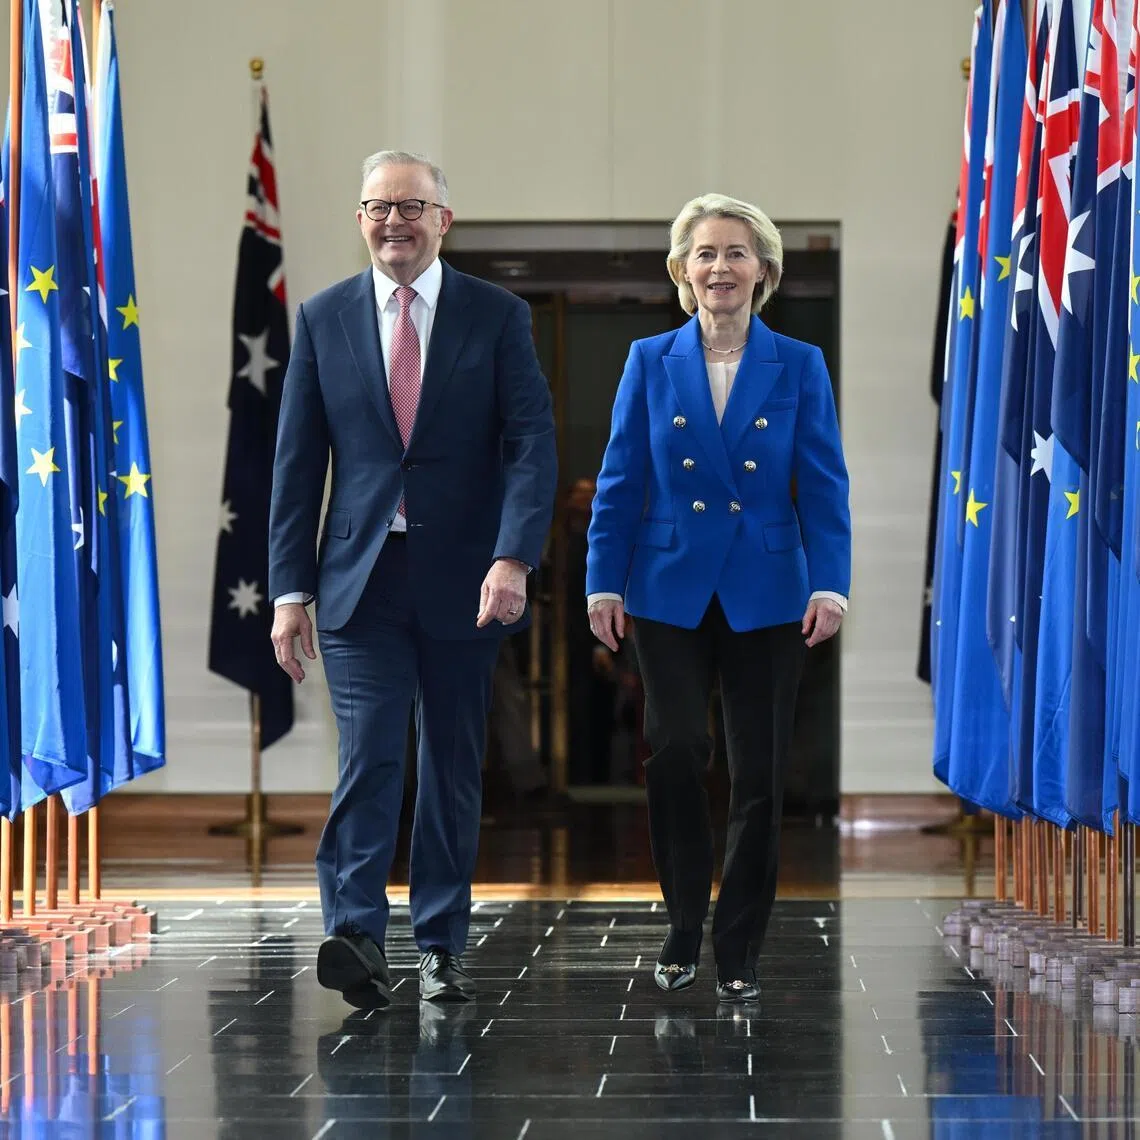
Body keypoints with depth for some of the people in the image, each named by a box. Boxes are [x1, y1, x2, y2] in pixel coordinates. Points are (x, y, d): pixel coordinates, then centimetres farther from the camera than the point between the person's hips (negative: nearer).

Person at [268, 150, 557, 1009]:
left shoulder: (497, 316, 2)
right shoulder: (324, 319, 6)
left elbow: (531, 444, -6)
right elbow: (297, 462, 6)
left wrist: (514, 557, -20)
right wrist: (290, 589, 0)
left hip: (462, 581, 0)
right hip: (361, 581, 0)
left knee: (454, 767, 8)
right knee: (369, 755, -13)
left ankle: (442, 947, 17)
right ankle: (355, 937, -21)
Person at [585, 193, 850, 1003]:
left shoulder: (799, 367, 3)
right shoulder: (651, 363, 5)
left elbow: (824, 488, 0)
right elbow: (621, 484, 6)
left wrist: (830, 587, -10)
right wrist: (604, 584, 0)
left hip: (767, 597, 0)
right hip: (672, 592, 0)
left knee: (759, 774, 1)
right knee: (675, 753, -13)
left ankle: (739, 953, 12)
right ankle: (684, 925, 7)